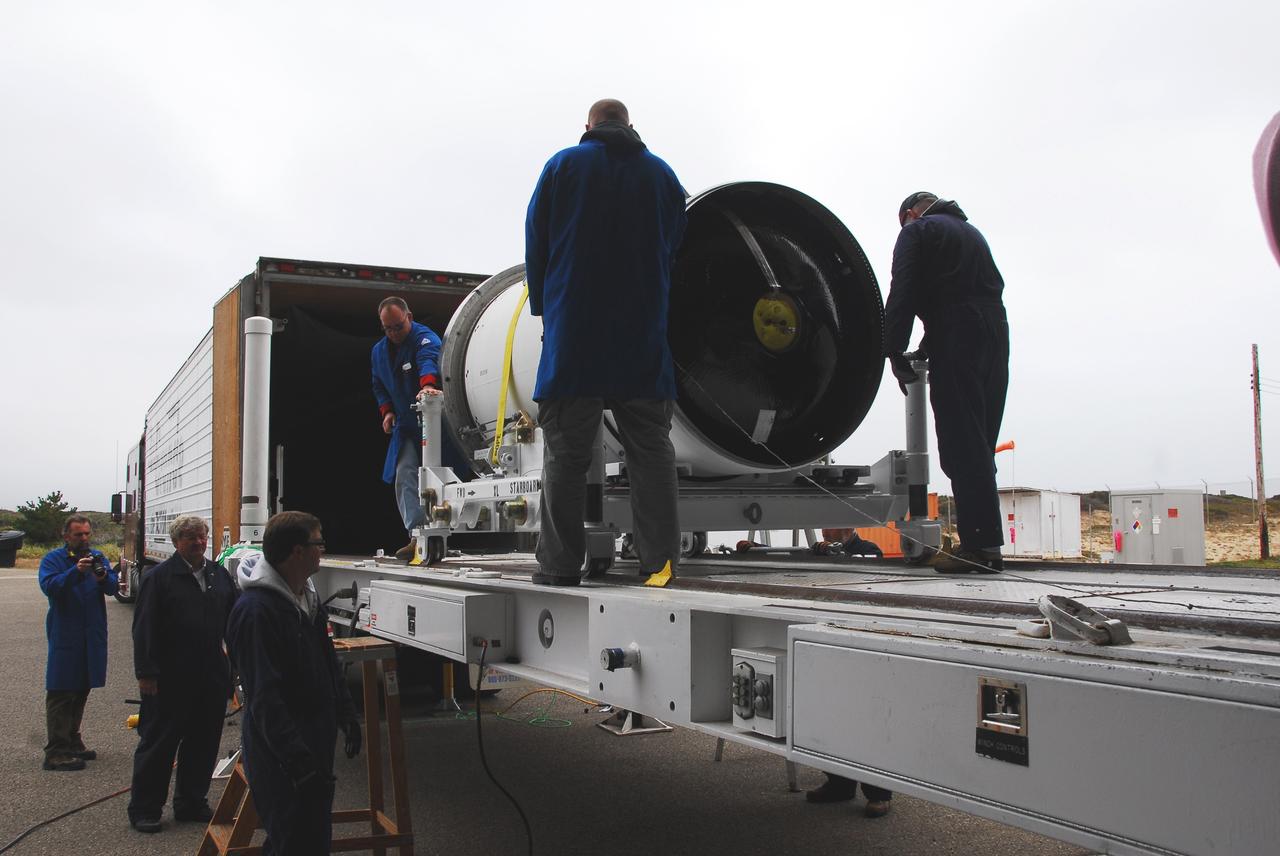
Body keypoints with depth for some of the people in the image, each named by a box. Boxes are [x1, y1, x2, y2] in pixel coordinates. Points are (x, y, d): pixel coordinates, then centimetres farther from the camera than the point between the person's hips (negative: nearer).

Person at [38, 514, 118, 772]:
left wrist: (103, 576, -26)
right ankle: (56, 752, -6)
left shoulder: (98, 557, 8)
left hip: (93, 635, 5)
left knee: (81, 690, 15)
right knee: (61, 692, -6)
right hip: (65, 635, -5)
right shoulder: (53, 559, -3)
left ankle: (72, 741, 27)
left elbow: (114, 587, -4)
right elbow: (49, 586, -20)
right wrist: (76, 571, -33)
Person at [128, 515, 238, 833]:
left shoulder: (220, 575, 10)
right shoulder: (160, 577, -6)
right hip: (170, 678, -5)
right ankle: (144, 809, 15)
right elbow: (144, 628, -10)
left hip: (212, 675, 5)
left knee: (204, 742, 12)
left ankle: (191, 803, 25)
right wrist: (146, 672, -15)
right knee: (158, 742, 4)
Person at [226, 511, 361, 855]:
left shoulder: (306, 596, 8)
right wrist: (300, 762, -27)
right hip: (281, 757, -9)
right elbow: (264, 697, -25)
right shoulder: (256, 610, -23)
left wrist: (346, 714, 17)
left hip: (316, 742, 10)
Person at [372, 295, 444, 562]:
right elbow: (379, 386, 24)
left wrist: (427, 385, -59)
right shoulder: (379, 351, 10)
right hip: (405, 425, 6)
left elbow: (429, 361, -37)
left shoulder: (424, 338, -14)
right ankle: (417, 535, -13)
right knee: (404, 475, -8)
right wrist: (387, 411, 5)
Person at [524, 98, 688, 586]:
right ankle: (659, 558, 3)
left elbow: (536, 243, 5)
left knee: (566, 452, 1)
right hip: (643, 338, 2)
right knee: (651, 449, 5)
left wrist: (544, 307, 15)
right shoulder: (662, 173, 12)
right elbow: (673, 248, 13)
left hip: (574, 333, -2)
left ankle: (560, 563, 0)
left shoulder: (563, 165, 4)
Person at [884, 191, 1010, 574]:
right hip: (996, 335, 7)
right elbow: (994, 286, 21)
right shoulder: (972, 232, 29)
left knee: (961, 445, -9)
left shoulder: (916, 231, 8)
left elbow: (902, 293, -4)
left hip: (956, 337, -7)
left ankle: (977, 544, -14)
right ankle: (988, 545, 8)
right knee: (979, 445, 9)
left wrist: (895, 351, -3)